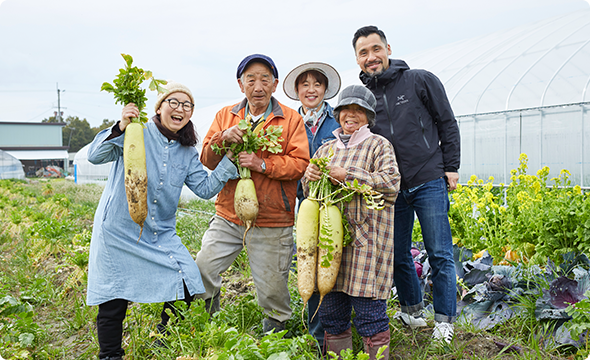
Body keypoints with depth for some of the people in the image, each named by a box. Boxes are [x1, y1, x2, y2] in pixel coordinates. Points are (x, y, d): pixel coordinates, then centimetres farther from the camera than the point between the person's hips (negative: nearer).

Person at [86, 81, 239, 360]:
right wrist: (121, 128, -33)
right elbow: (95, 156, -17)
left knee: (187, 286, -4)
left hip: (161, 235, 4)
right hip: (119, 232, -4)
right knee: (113, 302, 4)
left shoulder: (187, 152, 7)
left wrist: (230, 160, -9)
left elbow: (205, 189, 1)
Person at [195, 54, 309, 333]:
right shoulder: (225, 116, 10)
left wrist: (263, 164, -23)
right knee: (200, 270, 3)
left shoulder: (291, 119, 1)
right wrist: (222, 138, -17)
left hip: (272, 221, -3)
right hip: (228, 216, 3)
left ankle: (275, 327, 35)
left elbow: (300, 164, -9)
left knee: (271, 287, 5)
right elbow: (207, 160, 3)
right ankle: (209, 317, 32)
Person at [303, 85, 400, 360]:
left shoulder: (379, 146, 3)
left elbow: (391, 185, -11)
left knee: (369, 314, -3)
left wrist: (347, 176, -15)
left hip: (365, 240, -5)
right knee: (331, 312, 10)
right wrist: (310, 176, -2)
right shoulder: (326, 148, 18)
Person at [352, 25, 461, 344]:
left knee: (440, 255, 1)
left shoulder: (421, 81, -1)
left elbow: (447, 124, 3)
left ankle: (444, 320, 16)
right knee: (398, 256, 10)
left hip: (429, 183, -3)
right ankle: (412, 308, 33)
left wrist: (450, 167, -1)